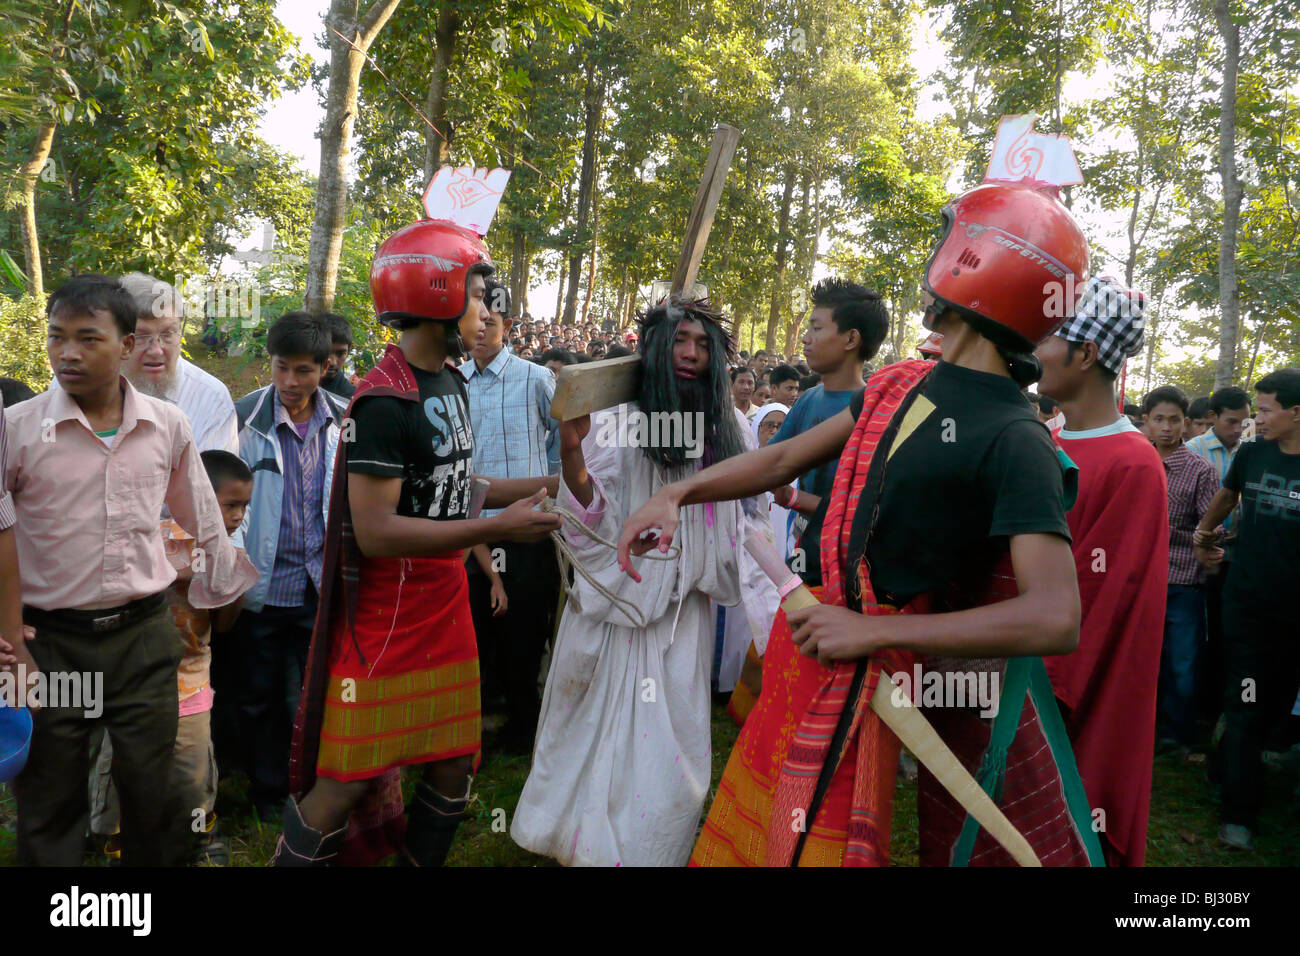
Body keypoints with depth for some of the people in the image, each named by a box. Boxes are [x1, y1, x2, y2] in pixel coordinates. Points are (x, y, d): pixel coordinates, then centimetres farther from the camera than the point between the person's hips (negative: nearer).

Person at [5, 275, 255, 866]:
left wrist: (223, 596, 17)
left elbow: (204, 522, 12)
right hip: (51, 641, -1)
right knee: (50, 804, 12)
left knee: (151, 792, 13)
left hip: (144, 635, 2)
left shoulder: (168, 426, -1)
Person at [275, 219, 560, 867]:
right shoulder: (384, 400, -20)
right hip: (385, 617, -8)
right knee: (348, 781, 2)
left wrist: (543, 486, 9)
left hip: (444, 606, 9)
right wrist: (498, 528, -23)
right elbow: (376, 530, -25)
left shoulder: (451, 381, 9)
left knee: (452, 764, 16)